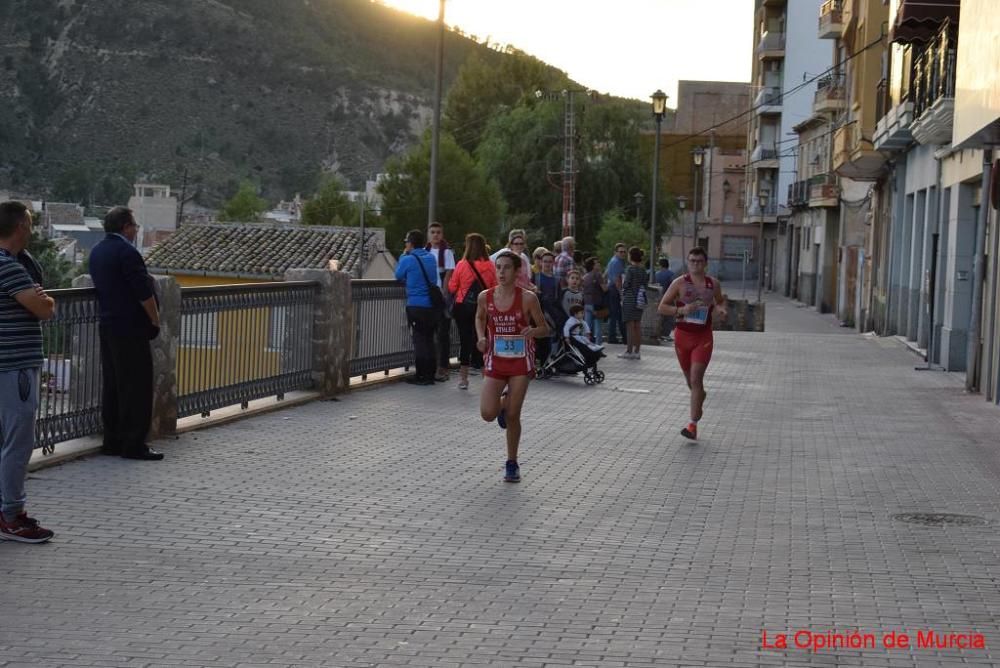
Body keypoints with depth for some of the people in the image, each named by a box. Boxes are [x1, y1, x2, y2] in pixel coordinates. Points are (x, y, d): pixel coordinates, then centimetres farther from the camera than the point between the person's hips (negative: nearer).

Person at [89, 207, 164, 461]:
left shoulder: (97, 251, 13)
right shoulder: (126, 251, -15)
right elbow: (144, 292, -18)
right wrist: (155, 320, -6)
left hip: (106, 325, 9)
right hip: (131, 328, -9)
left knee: (112, 384, 12)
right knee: (137, 387, -5)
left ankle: (112, 440, 15)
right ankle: (133, 444, -5)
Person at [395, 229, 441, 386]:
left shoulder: (408, 260, -11)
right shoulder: (431, 258, 8)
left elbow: (398, 276, 5)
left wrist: (404, 255, 12)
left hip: (416, 306, -6)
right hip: (432, 306, 6)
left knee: (419, 340, 0)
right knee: (429, 340, 12)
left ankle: (421, 376, 2)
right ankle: (430, 374, 16)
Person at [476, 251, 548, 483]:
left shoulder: (527, 298, -12)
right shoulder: (485, 297, -4)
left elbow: (544, 329, -3)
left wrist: (532, 331, -25)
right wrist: (481, 337, -2)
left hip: (520, 361, -2)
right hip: (495, 360, 2)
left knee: (513, 415, 0)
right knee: (488, 413, -10)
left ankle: (512, 463, 18)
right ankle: (503, 402, 28)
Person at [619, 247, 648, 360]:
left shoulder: (630, 269, -13)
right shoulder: (643, 269, 8)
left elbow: (626, 285, -13)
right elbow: (645, 283, 12)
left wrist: (623, 278, 6)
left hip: (629, 300, -7)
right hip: (639, 300, 7)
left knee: (630, 326, -4)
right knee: (638, 326, 9)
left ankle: (629, 351, -2)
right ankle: (636, 351, 12)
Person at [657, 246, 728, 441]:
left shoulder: (713, 284, 3)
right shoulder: (679, 283, -3)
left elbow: (721, 301, 22)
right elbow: (661, 307, -3)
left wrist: (721, 309, -2)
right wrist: (681, 310, -19)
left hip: (704, 337, -1)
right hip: (682, 335, 1)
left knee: (696, 378, -14)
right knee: (690, 380, 15)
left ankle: (693, 425, -14)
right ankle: (700, 398, 50)